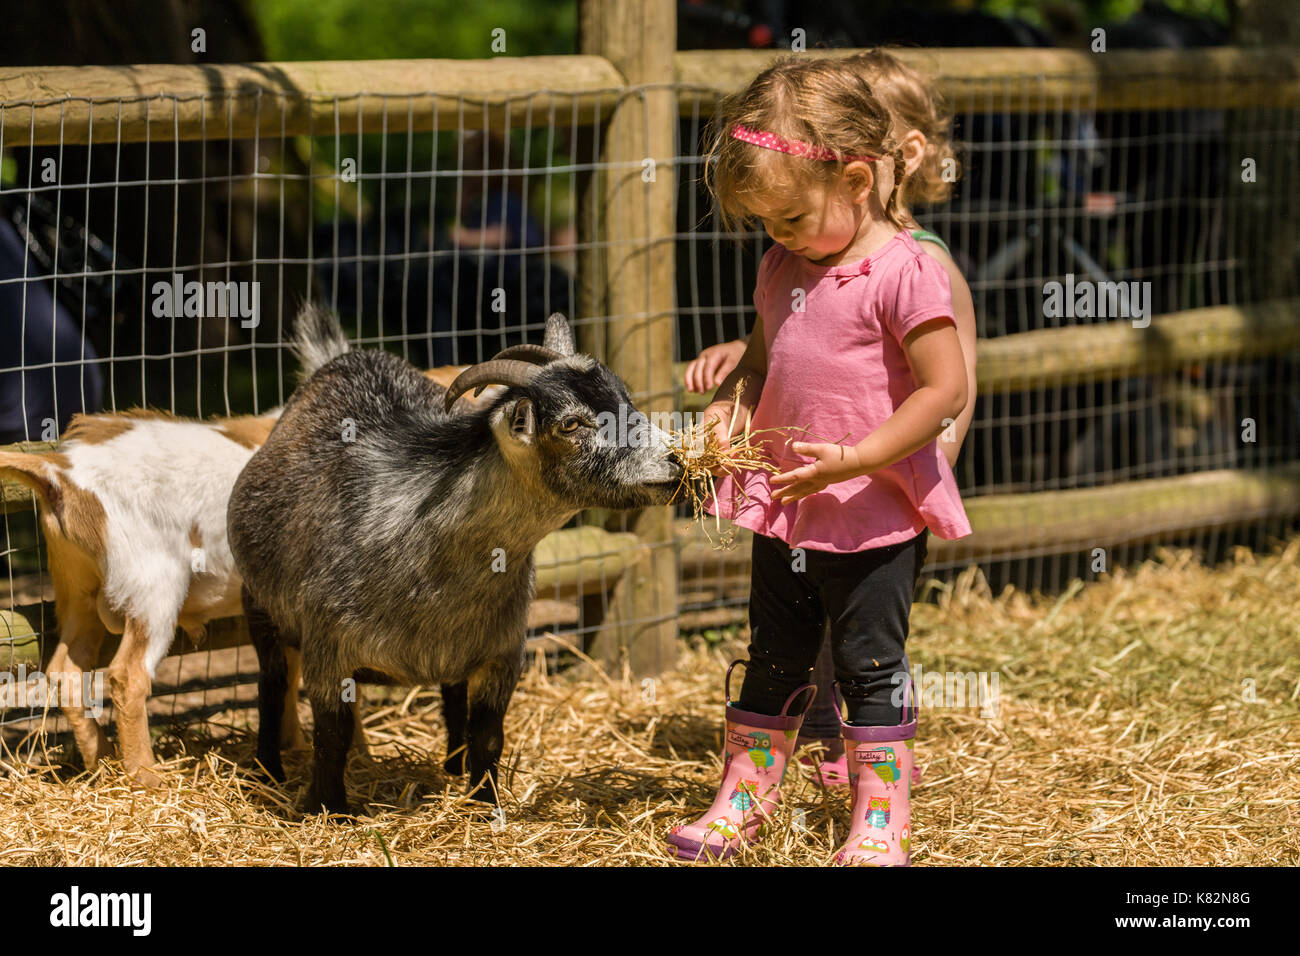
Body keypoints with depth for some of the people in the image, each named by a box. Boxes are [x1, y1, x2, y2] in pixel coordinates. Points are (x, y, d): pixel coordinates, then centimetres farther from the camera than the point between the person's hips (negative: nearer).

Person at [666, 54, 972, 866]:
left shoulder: (902, 274, -18)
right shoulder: (784, 269, 6)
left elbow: (946, 390, -21)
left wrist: (852, 459, -26)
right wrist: (733, 401, 0)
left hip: (876, 516, -7)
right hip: (785, 509, 7)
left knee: (870, 667, 2)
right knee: (773, 660, 17)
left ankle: (882, 822, 11)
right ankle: (746, 798, 29)